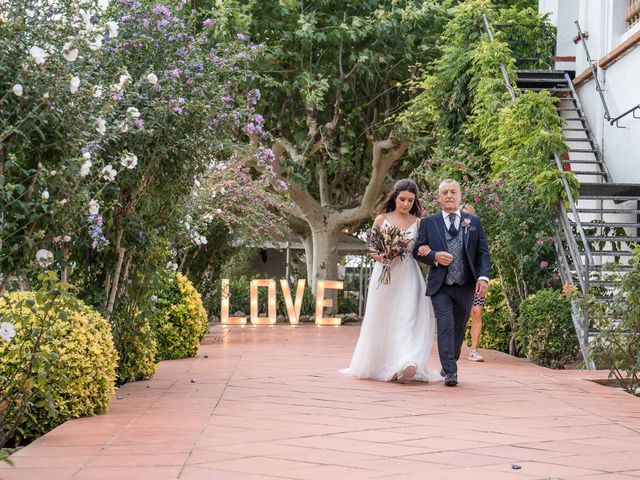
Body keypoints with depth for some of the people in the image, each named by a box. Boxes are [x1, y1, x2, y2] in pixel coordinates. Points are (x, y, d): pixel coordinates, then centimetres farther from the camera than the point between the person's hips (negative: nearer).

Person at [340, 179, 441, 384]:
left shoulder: (418, 223, 5)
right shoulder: (381, 219, 5)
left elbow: (421, 250, 9)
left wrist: (425, 250, -13)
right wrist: (378, 256, -12)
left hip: (407, 277, -1)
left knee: (406, 319, -13)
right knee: (380, 319, 6)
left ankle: (405, 365, -24)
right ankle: (377, 365, 18)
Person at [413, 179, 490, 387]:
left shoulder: (474, 222, 8)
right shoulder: (428, 222, 6)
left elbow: (483, 253, 4)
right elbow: (417, 250, 5)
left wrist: (483, 277, -10)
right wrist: (435, 256, -14)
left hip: (466, 285, 2)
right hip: (440, 285, -2)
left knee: (459, 328, 12)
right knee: (446, 328, -13)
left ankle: (450, 364, 31)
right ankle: (450, 372, -14)